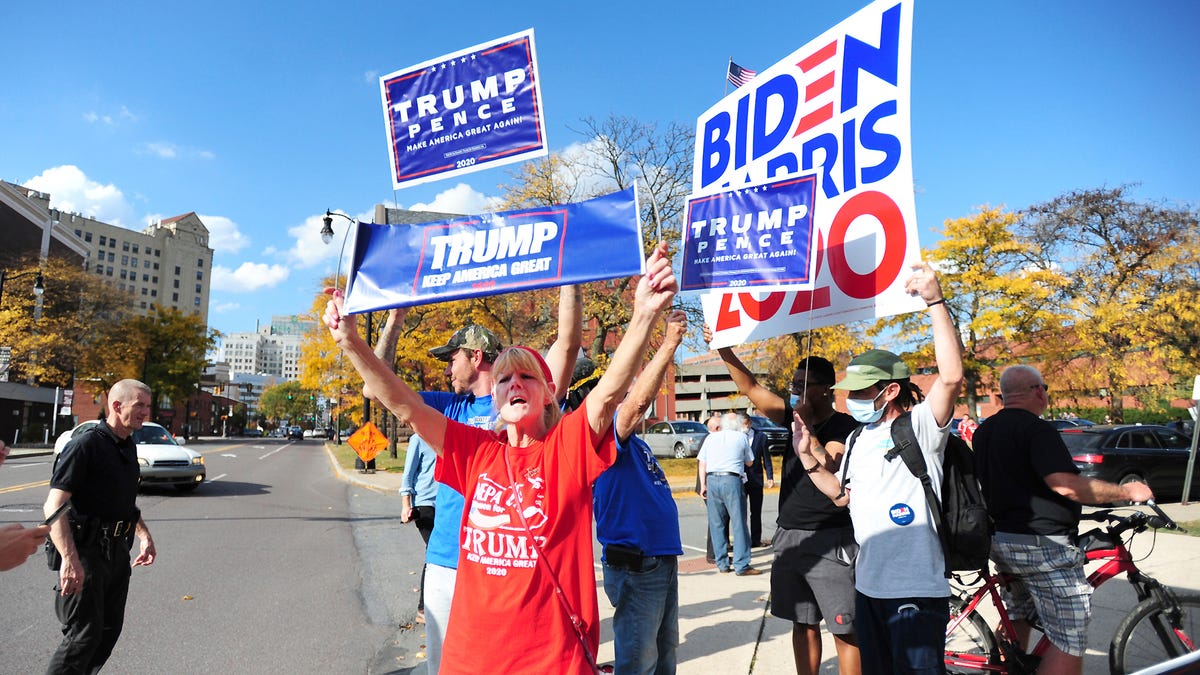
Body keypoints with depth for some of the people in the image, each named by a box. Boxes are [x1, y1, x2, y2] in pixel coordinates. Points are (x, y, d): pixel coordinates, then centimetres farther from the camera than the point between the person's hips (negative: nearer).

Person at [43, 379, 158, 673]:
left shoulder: (128, 446, 10)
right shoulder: (85, 445, -16)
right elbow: (54, 506, -23)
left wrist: (144, 534, 19)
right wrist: (69, 558, -31)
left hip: (117, 549, 8)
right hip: (86, 550, -8)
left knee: (110, 628, 15)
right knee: (85, 633, -5)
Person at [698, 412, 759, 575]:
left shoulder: (711, 437, 14)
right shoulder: (742, 437, 8)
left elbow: (702, 464, 11)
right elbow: (749, 462, 18)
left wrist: (703, 485, 14)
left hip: (712, 480, 3)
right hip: (732, 480, -3)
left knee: (716, 524, 9)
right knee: (739, 523, -1)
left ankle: (722, 564, 13)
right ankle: (741, 565, -2)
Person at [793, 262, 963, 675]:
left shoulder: (919, 428, -11)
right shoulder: (858, 440, 13)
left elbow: (951, 377, -29)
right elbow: (843, 496, 21)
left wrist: (935, 302, -30)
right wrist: (807, 456, 7)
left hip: (916, 590, -8)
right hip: (868, 585, 8)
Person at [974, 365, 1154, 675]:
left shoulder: (984, 431, 11)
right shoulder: (1036, 429, -16)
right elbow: (1065, 485, -27)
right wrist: (1126, 491, -16)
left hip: (1001, 541, 9)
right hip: (1043, 547, -9)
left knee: (1017, 618, 26)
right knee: (1068, 642, -2)